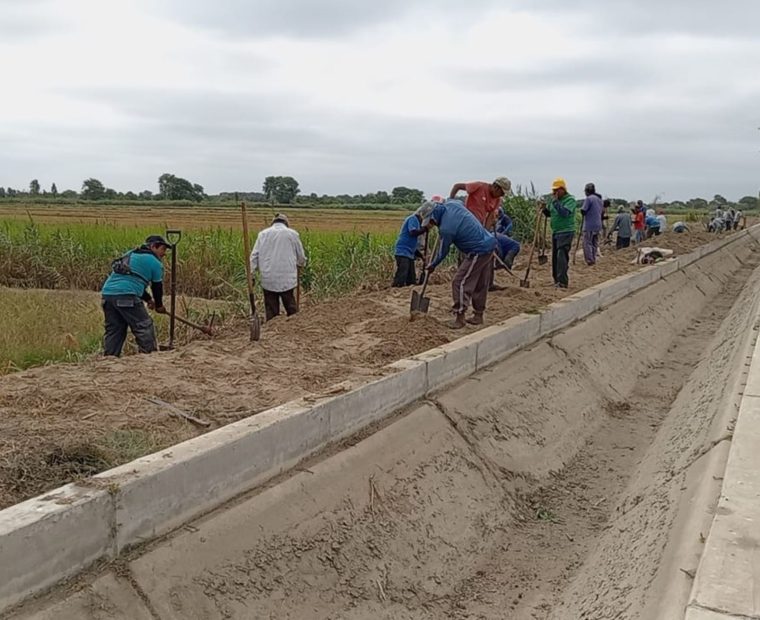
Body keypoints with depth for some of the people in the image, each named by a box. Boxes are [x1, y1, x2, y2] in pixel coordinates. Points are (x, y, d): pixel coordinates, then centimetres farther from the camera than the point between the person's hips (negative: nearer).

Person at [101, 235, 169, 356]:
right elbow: (157, 286, 12)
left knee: (113, 331, 13)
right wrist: (159, 305, 29)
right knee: (144, 327, 2)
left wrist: (148, 299, 38)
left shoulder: (130, 255, 29)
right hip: (126, 296, -8)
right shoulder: (154, 262, 5)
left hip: (107, 293, 8)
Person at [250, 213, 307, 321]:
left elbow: (254, 255, 3)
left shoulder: (263, 234, 8)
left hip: (268, 280, 2)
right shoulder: (292, 234, 2)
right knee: (291, 309, 8)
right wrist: (300, 264, 31)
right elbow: (301, 257, 10)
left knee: (271, 312, 7)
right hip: (287, 280, -2)